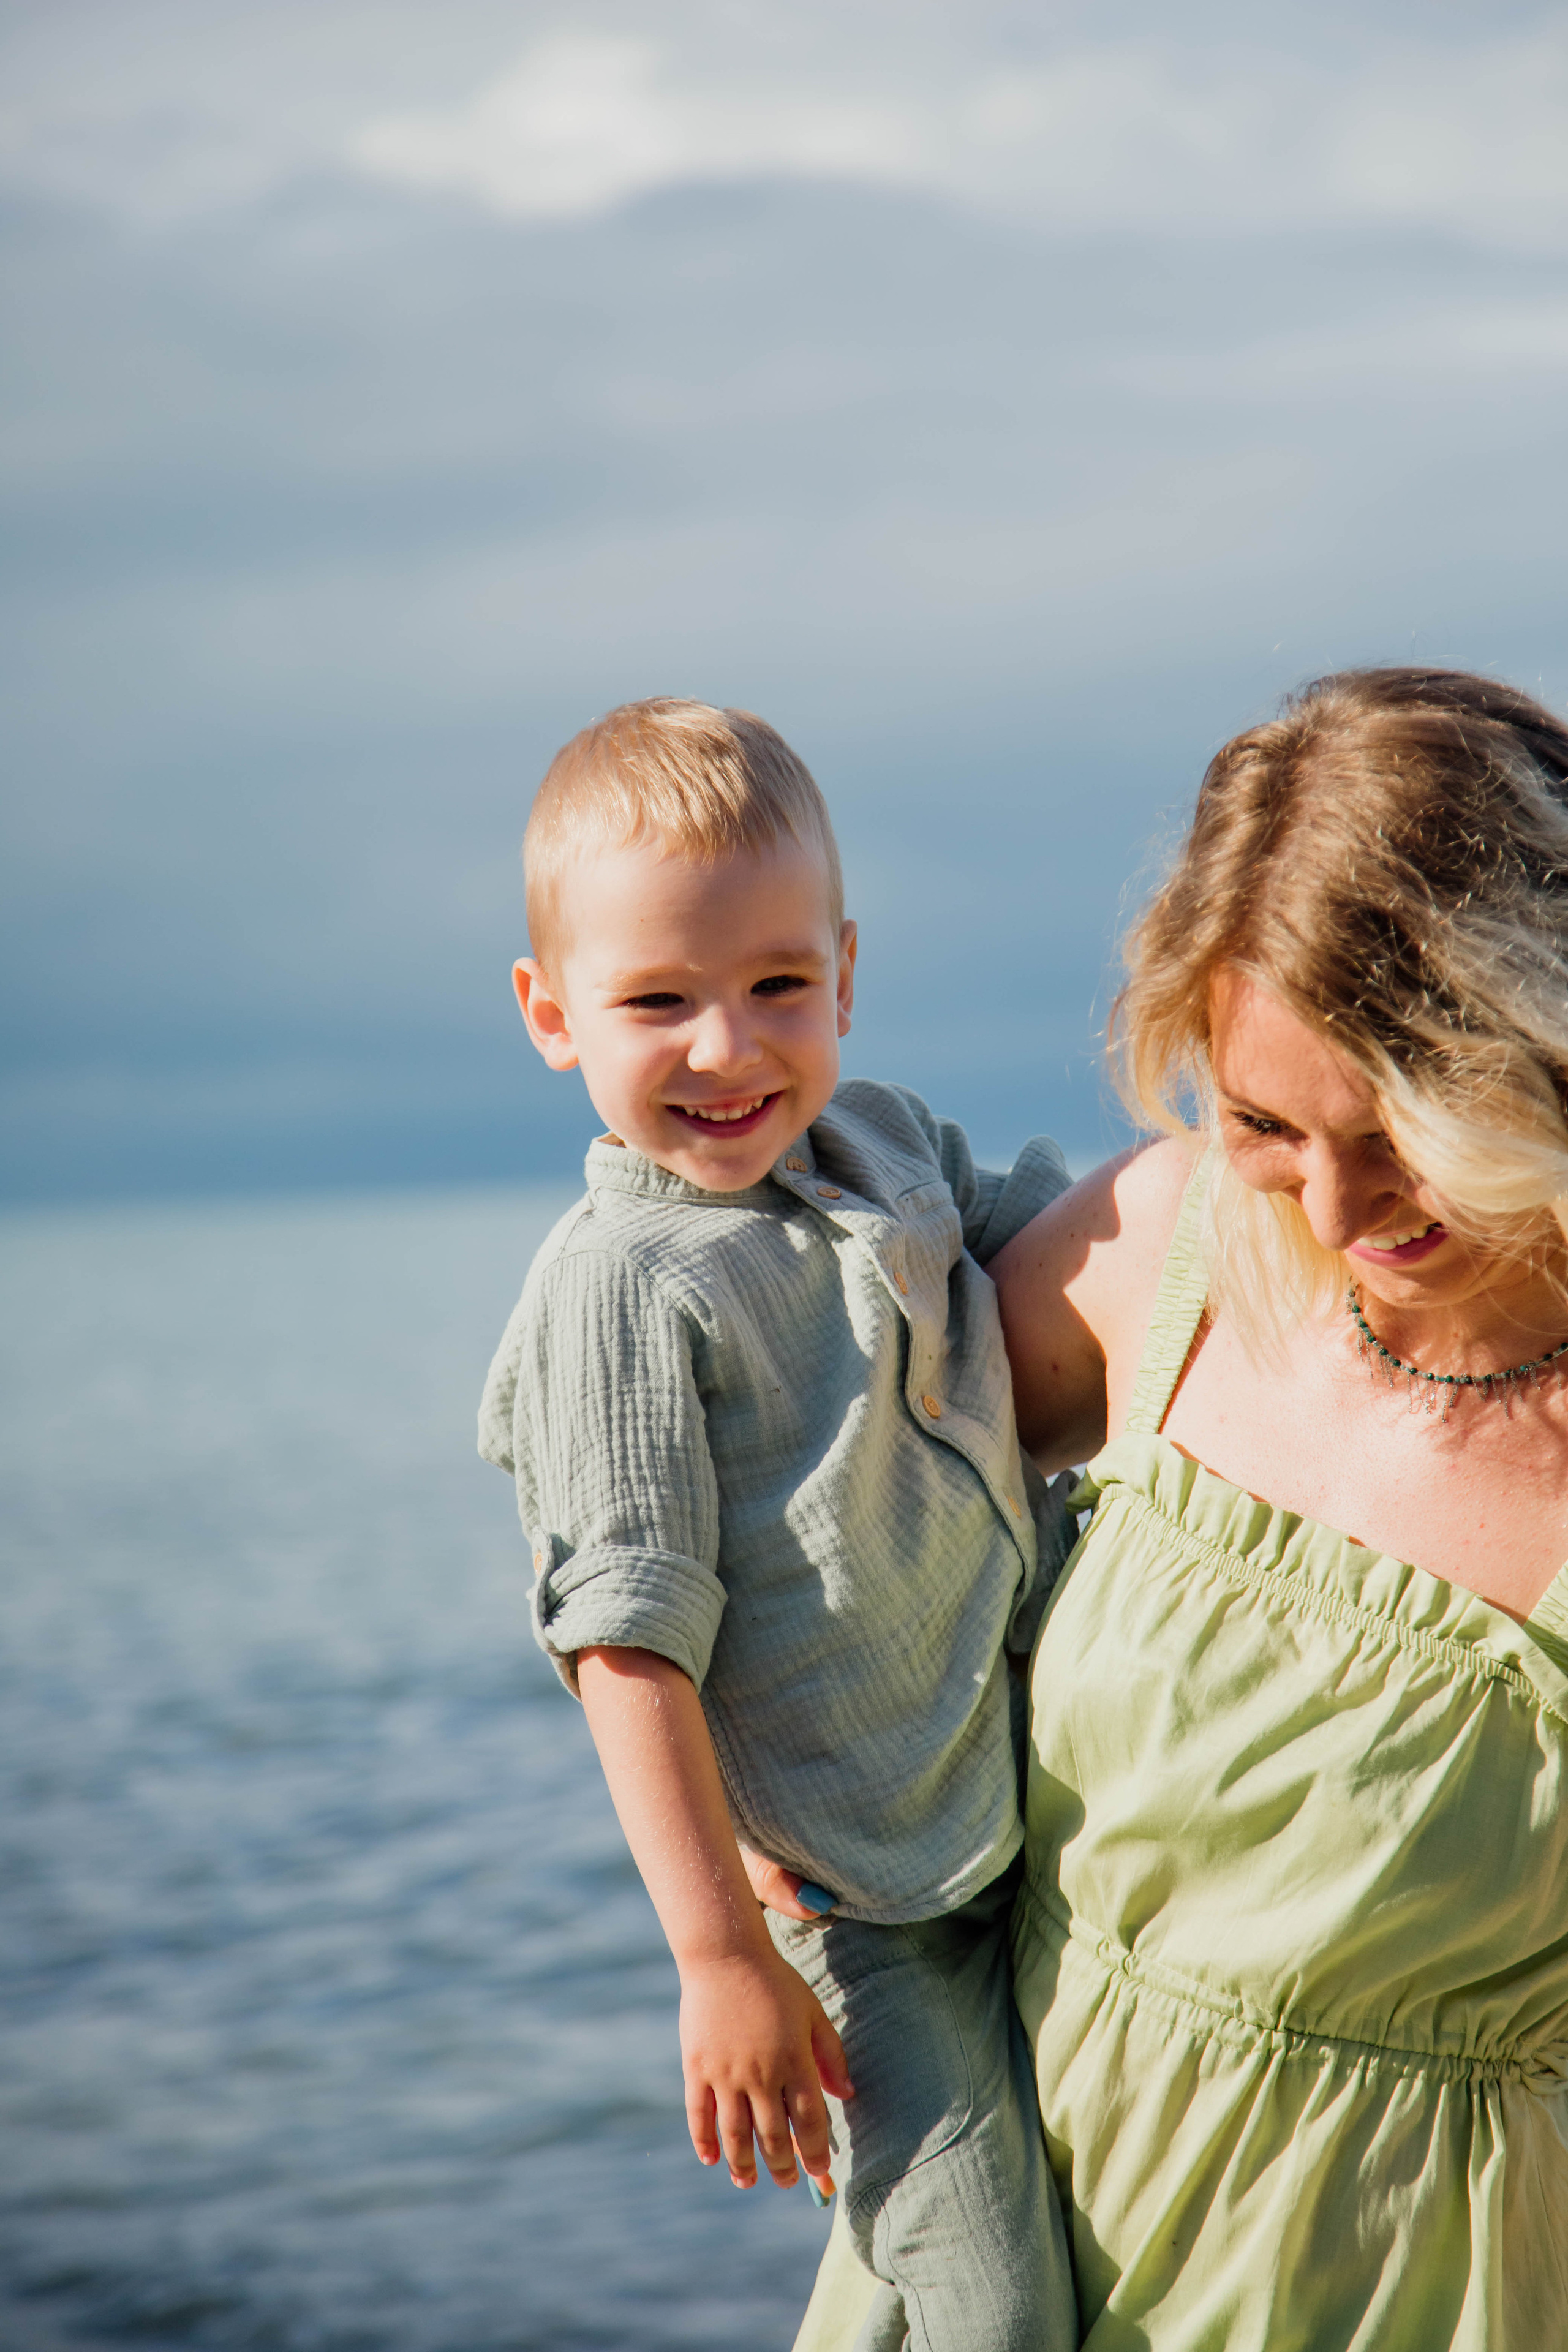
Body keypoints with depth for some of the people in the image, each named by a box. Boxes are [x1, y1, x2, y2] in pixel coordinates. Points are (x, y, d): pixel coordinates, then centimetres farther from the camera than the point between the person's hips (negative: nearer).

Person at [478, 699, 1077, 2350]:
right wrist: (720, 1954, -22)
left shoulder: (891, 1146, 4)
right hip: (871, 1904, -7)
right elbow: (632, 1640, -20)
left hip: (1038, 1808, 7)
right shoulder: (624, 1291, -18)